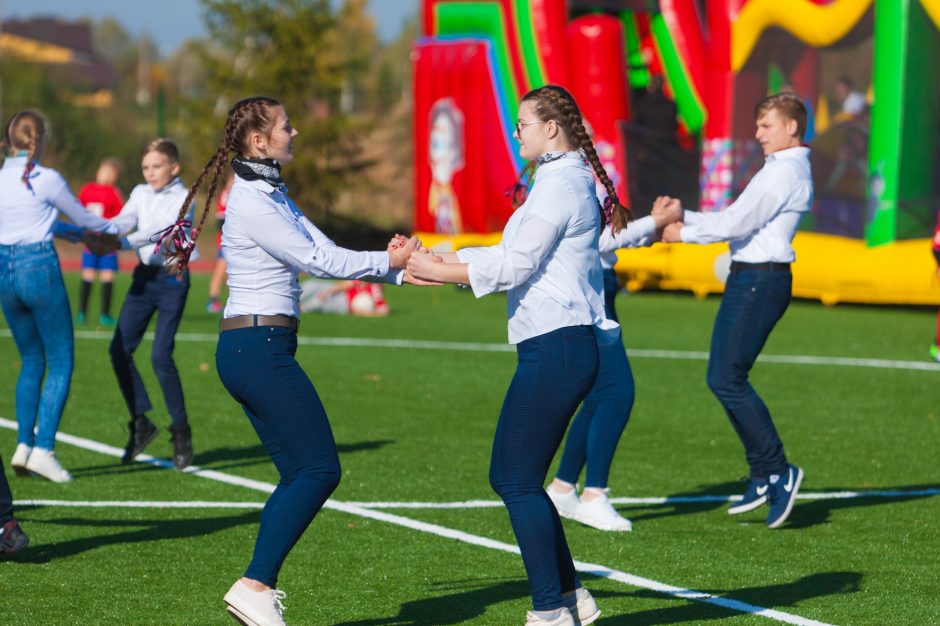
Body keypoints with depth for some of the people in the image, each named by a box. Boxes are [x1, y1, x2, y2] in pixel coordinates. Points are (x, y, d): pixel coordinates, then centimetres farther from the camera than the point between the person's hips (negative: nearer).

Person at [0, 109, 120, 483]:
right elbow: (82, 218, 6)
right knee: (61, 363, 2)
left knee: (31, 361, 17)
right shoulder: (46, 180, -9)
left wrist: (66, 230, 37)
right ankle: (44, 449, -9)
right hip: (39, 268, -6)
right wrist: (111, 228, 28)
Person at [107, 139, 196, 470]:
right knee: (120, 351, -2)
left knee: (161, 356, -12)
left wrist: (121, 243, -37)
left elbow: (159, 231, -23)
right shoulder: (141, 193, 9)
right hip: (144, 277, 6)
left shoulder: (183, 199, -9)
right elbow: (125, 220, -8)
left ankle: (181, 430, 2)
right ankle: (141, 423, 11)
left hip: (172, 280, -6)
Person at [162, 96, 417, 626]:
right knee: (321, 468, -11)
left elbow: (326, 253, 11)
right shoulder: (252, 203, -13)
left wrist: (402, 270, 1)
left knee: (299, 474, 8)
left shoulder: (275, 197, 19)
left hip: (250, 349, 10)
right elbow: (317, 261, -12)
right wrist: (389, 260, -3)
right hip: (260, 348, -10)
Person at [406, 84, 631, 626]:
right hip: (560, 348, 10)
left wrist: (442, 272, -4)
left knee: (518, 480, -7)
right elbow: (516, 255, 22)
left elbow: (515, 265, -13)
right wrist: (449, 261, 16)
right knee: (509, 476, 13)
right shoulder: (569, 181, 20)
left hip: (556, 348, -10)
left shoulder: (561, 185, -12)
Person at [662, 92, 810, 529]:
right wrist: (684, 216, 10)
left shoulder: (783, 173, -15)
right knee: (724, 378, 11)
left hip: (759, 280, -11)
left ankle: (777, 471, -5)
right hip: (751, 279, 11)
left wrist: (684, 233, -6)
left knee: (727, 379, -11)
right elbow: (738, 219, 19)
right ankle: (764, 475, 14)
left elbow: (734, 224, -18)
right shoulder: (793, 170, 19)